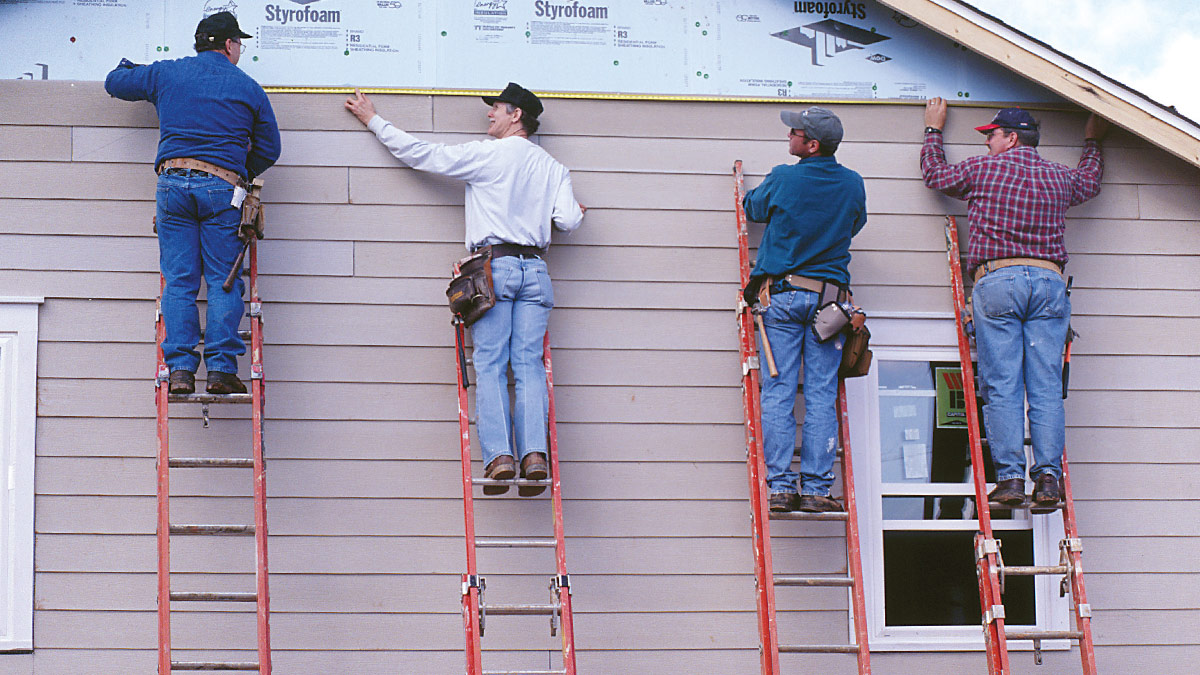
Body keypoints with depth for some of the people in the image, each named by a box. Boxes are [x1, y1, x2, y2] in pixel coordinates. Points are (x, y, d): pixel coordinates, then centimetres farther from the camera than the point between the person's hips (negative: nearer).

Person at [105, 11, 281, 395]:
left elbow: (115, 83, 27)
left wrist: (129, 67, 50)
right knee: (223, 282, 1)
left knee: (179, 281, 2)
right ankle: (220, 368, -7)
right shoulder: (248, 88, 12)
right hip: (222, 186, -1)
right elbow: (269, 148, 15)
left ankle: (180, 370, -6)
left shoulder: (165, 73, 14)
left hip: (173, 183, 1)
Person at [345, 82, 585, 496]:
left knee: (490, 364, -5)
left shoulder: (486, 154, 2)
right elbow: (568, 221, 6)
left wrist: (373, 120, 15)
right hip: (535, 269, 4)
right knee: (529, 363, 0)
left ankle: (499, 456, -17)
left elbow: (420, 154, 5)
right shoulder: (553, 168, 15)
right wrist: (574, 212, 31)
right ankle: (534, 454, -15)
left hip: (494, 264, -4)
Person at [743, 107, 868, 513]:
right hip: (830, 294, 2)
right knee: (821, 395, 1)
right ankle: (816, 487, -2)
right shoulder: (853, 185, 2)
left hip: (781, 292, -2)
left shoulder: (783, 179, -6)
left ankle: (780, 486, -5)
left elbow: (754, 209, 14)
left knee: (778, 391, 0)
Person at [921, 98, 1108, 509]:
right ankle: (1048, 478, -8)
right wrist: (1093, 140, 57)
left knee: (1001, 386, -4)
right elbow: (1091, 181, 40)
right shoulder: (1059, 178, 16)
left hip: (996, 280, -3)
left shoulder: (981, 170, 6)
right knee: (1046, 387, -1)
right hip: (1048, 281, 3)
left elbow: (935, 174, 24)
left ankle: (1010, 477, -10)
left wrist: (934, 130, 41)